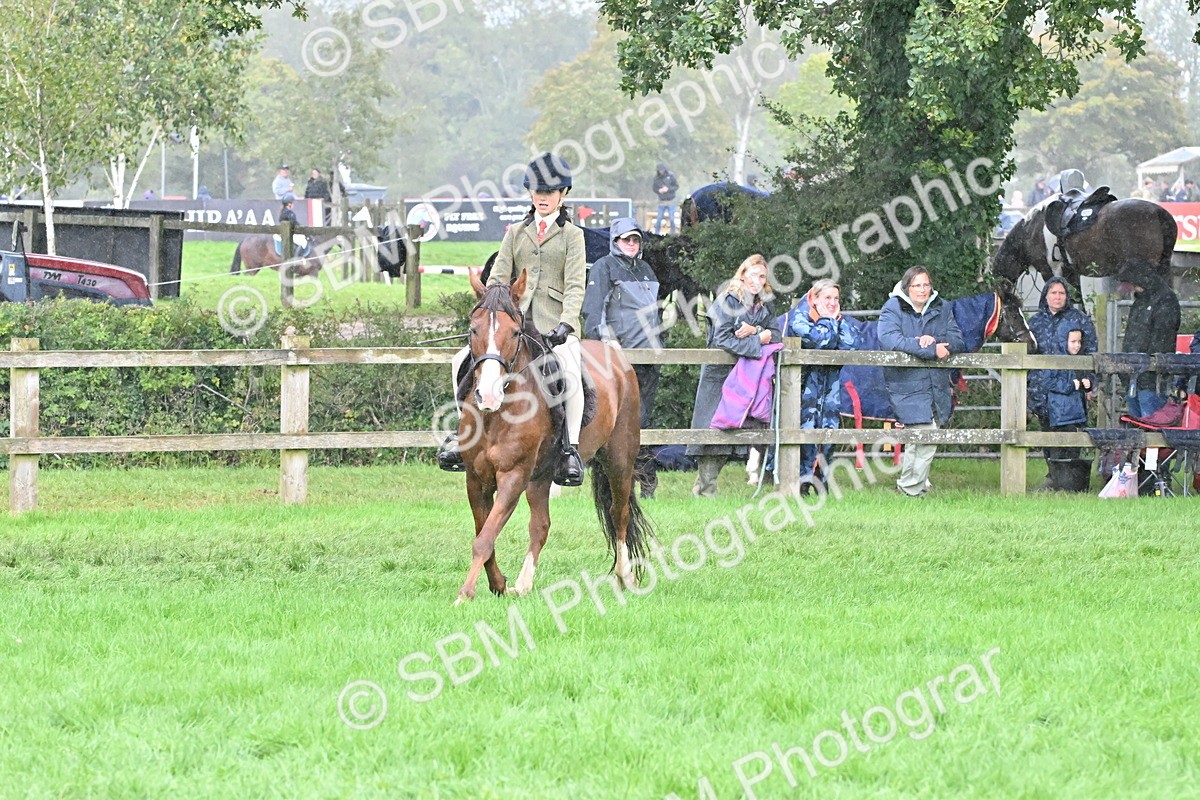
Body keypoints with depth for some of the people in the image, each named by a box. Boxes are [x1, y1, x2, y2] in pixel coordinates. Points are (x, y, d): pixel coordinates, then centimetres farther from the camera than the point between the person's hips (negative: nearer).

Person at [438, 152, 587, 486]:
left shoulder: (572, 234, 8)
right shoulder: (516, 233, 18)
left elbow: (575, 285, -2)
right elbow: (498, 278, 10)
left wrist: (565, 324, -18)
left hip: (555, 324, -4)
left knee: (570, 372, -32)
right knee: (464, 359, -15)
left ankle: (571, 449, -24)